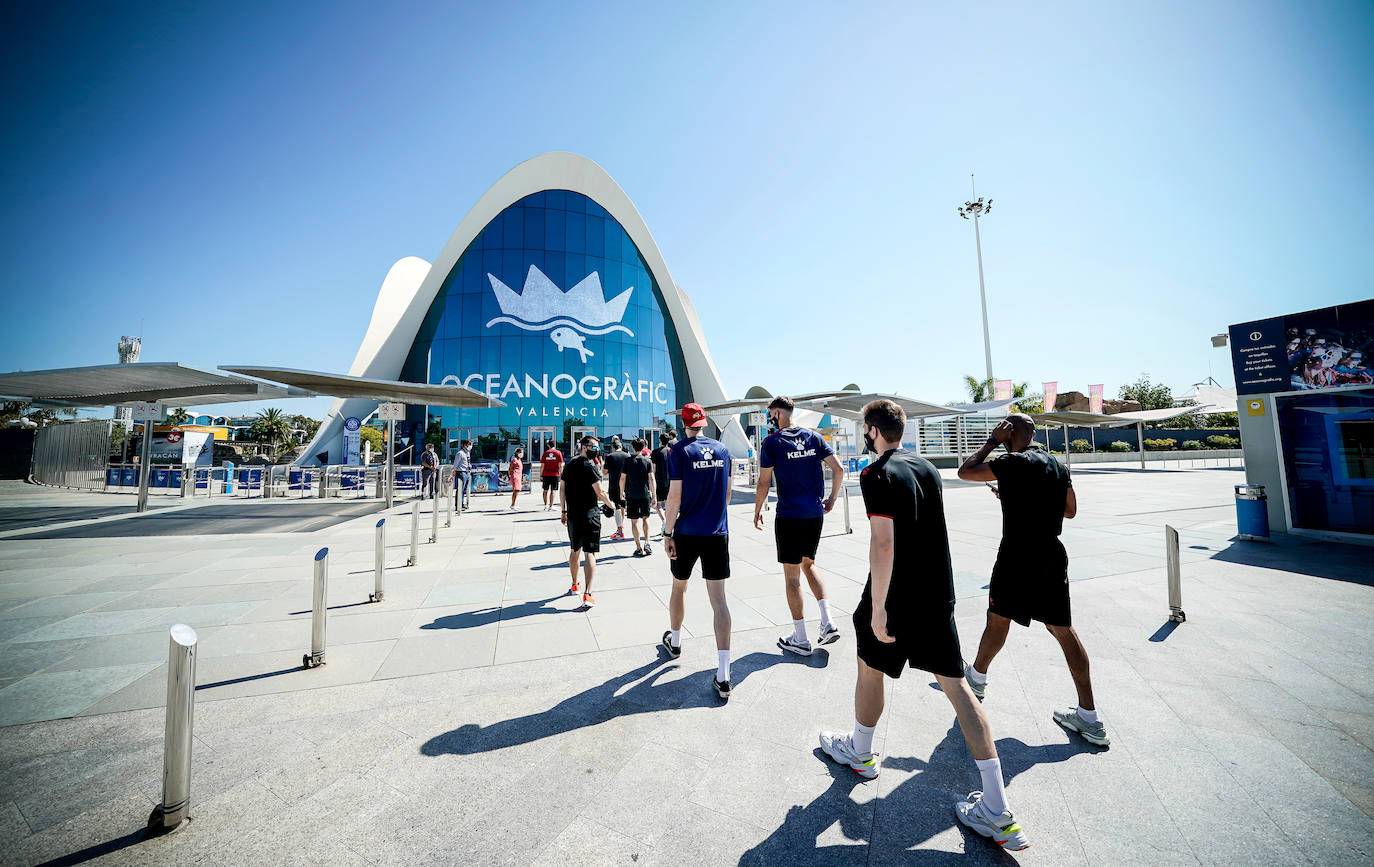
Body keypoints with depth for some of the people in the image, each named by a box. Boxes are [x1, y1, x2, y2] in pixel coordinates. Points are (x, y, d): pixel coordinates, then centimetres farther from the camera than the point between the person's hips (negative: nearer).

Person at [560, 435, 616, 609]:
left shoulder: (569, 465, 9)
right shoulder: (590, 467, -14)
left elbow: (562, 489, 14)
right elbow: (600, 493, -14)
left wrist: (564, 511, 21)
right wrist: (611, 505, 3)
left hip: (572, 514, 7)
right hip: (589, 515, -7)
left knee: (575, 551, 22)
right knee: (589, 553, -5)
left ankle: (575, 586, 38)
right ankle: (587, 595, -10)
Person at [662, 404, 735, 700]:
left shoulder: (679, 451, -8)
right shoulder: (722, 450, 5)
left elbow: (675, 496, -12)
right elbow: (727, 494, 12)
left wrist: (667, 533, -4)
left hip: (687, 532, -2)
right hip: (717, 533, 3)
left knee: (679, 587, 21)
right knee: (718, 598, 2)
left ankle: (674, 642, 42)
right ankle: (723, 675, 1)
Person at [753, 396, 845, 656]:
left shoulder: (771, 442, -7)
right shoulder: (813, 437, 6)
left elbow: (764, 483, -7)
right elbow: (839, 469, 2)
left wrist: (757, 511, 6)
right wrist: (831, 499, 14)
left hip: (789, 517, -5)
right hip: (815, 514, 6)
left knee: (791, 575, 6)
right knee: (808, 565, 23)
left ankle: (800, 640, 15)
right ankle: (828, 623, 15)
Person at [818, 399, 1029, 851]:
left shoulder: (877, 474, -18)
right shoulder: (926, 467, 7)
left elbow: (883, 542, -25)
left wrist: (877, 608, -20)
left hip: (896, 597, -7)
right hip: (938, 595, 7)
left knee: (870, 669, 16)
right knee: (955, 684, 12)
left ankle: (860, 752, 39)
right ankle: (997, 810, 17)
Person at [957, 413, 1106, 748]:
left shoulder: (1013, 463, -16)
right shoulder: (1058, 465, 8)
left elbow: (965, 472, -11)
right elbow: (1070, 510, 18)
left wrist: (992, 442, -4)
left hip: (1018, 557, -6)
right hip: (1053, 557, 7)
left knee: (997, 620, 11)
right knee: (1064, 631, 11)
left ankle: (976, 679, 32)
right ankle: (1090, 719, 16)